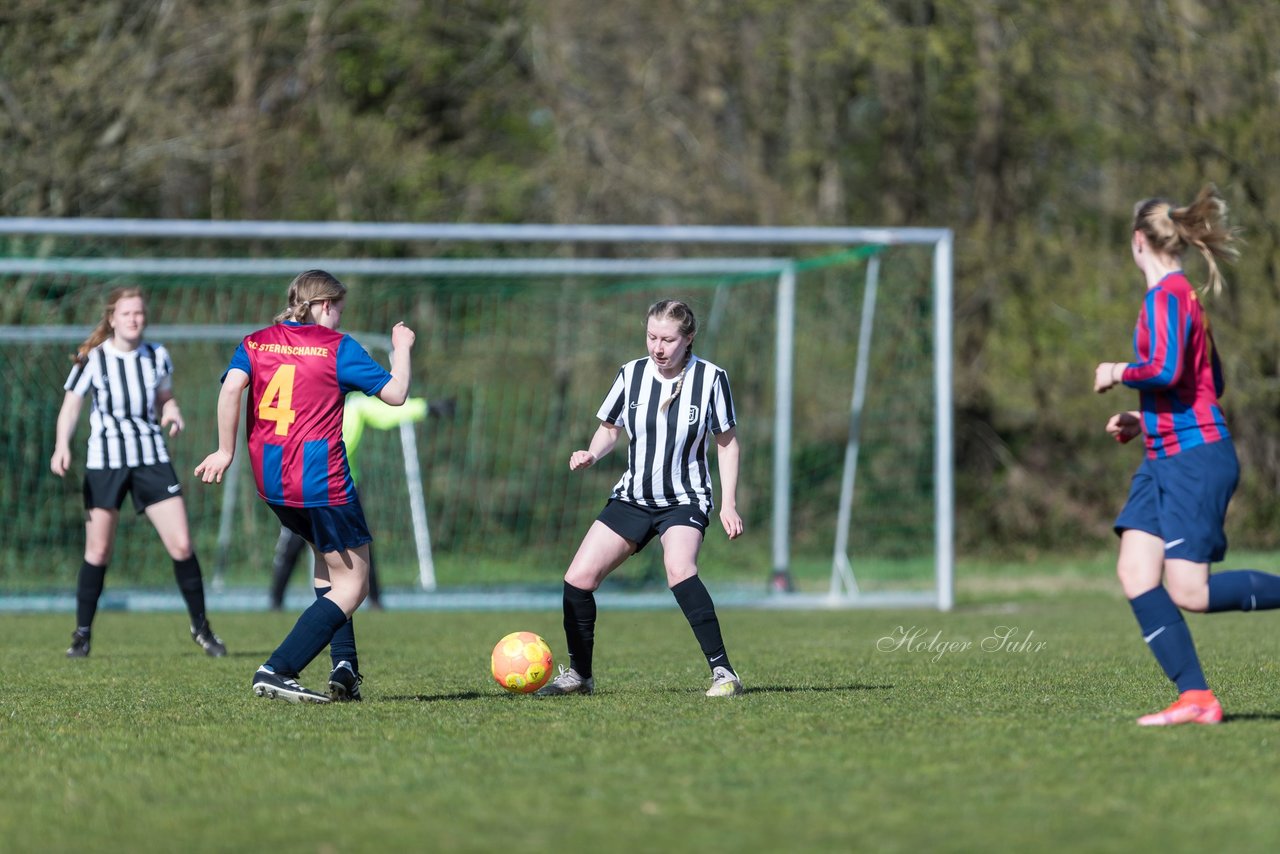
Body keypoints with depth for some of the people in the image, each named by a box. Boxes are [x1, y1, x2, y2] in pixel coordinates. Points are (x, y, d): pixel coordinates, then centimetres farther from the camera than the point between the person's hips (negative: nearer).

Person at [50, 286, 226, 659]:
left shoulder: (157, 356, 3)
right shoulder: (93, 359, -6)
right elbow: (71, 405, -3)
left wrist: (172, 413, -6)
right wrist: (62, 446, -20)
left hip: (152, 458, 2)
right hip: (105, 461, -2)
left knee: (181, 545, -6)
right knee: (98, 551, 0)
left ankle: (201, 628, 9)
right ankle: (82, 634, 14)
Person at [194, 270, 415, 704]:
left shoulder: (255, 343, 9)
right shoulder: (336, 346, -2)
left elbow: (231, 387, -9)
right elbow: (395, 393, -1)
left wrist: (226, 450, -3)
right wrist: (401, 348, 16)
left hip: (269, 482, 6)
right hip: (322, 481, -6)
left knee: (328, 557, 28)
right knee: (351, 584, 2)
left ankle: (344, 665, 17)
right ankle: (277, 671, -13)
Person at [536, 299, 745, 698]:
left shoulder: (710, 378, -10)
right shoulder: (631, 374, -3)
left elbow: (727, 440, -1)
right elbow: (610, 427, 11)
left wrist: (729, 504, -6)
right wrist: (591, 455, -11)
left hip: (685, 500, -4)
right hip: (632, 497, 4)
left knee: (679, 569, -33)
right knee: (578, 578, -5)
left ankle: (723, 672, -29)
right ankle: (579, 675, 15)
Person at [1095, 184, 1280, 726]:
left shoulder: (1166, 296, -12)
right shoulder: (1183, 295, 17)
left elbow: (1166, 372, -26)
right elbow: (1210, 381, 24)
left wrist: (1118, 372, -7)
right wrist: (1143, 420, 20)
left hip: (1195, 458, -10)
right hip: (1166, 459, 10)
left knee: (1188, 592, -12)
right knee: (1134, 572, -2)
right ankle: (1195, 698, -6)